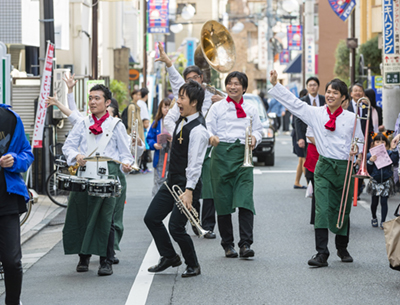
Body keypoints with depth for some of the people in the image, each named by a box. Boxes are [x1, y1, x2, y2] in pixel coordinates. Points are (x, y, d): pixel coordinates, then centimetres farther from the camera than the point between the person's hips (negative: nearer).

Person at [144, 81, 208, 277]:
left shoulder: (198, 129, -21)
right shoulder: (182, 120, 5)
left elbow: (195, 164, -26)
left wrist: (189, 191, -30)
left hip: (187, 184, -10)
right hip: (172, 181, 10)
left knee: (176, 227, -8)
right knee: (151, 218, 8)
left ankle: (193, 265, 12)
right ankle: (169, 257, 24)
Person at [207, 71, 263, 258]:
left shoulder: (251, 109, 14)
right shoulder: (217, 107, 10)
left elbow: (258, 130, 15)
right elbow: (207, 128, 4)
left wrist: (254, 138, -7)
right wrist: (211, 138, -19)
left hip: (243, 155, 0)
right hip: (221, 153, 0)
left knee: (245, 200, -13)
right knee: (223, 201, 1)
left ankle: (246, 244, -14)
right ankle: (227, 244, 11)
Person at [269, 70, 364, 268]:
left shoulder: (351, 118, 4)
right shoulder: (315, 114, 2)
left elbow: (360, 142, 11)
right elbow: (293, 102, 0)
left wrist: (357, 149, -11)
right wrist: (275, 84, -4)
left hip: (345, 167, 1)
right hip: (324, 166, -1)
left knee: (343, 211, 11)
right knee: (322, 209, -12)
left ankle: (342, 249, 31)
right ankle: (321, 253, -13)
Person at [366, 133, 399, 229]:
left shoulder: (389, 153, -1)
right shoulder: (370, 155, -3)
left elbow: (395, 162, -17)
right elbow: (368, 170, -4)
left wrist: (394, 150, -20)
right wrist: (370, 161, -21)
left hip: (386, 182, -1)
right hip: (375, 182, 1)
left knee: (384, 202, -3)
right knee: (374, 202, 11)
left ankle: (383, 222, 3)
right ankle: (374, 218, 35)